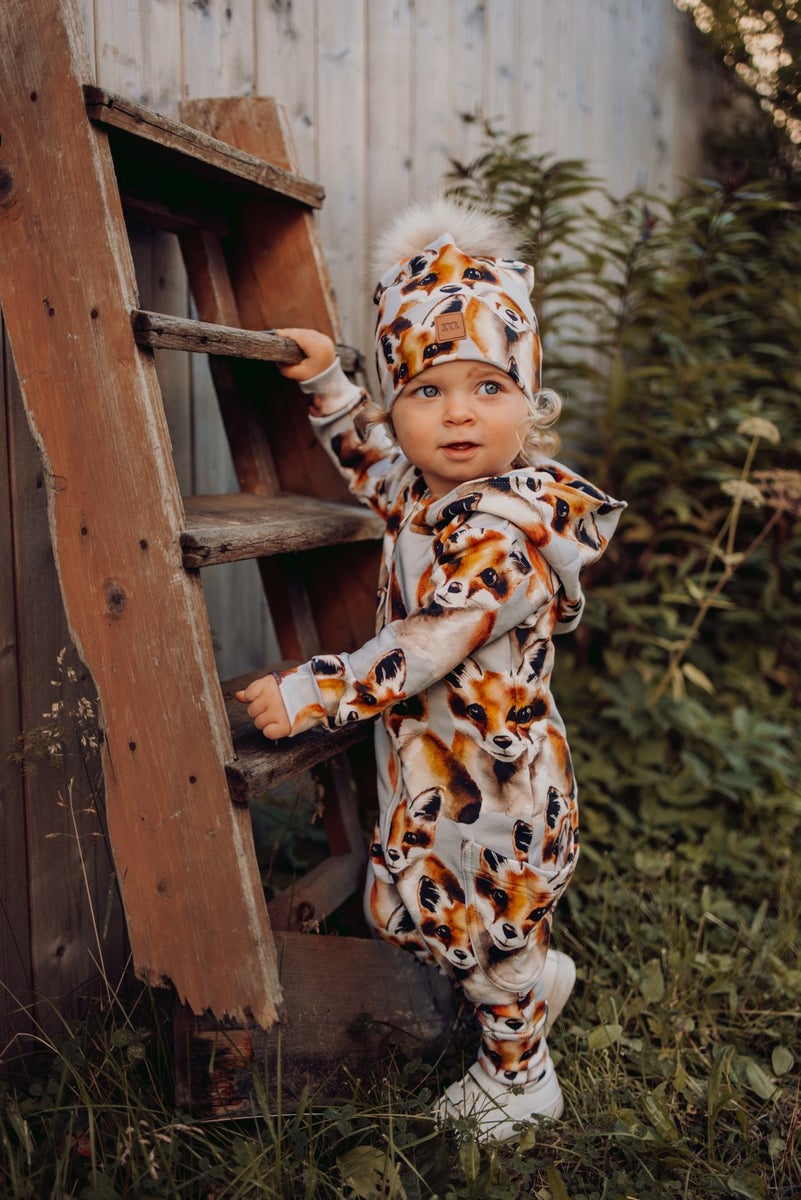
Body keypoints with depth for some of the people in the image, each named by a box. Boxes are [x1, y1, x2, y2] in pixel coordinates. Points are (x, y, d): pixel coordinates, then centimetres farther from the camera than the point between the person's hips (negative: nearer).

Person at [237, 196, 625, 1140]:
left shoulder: (503, 526, -28)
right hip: (427, 763, 9)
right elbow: (367, 460, 25)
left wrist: (312, 692, -26)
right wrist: (326, 382, 16)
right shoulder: (424, 489, 1)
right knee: (411, 905, 24)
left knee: (494, 931, 11)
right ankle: (538, 980, 47)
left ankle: (520, 1077, 37)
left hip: (490, 780, -9)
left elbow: (425, 648, -32)